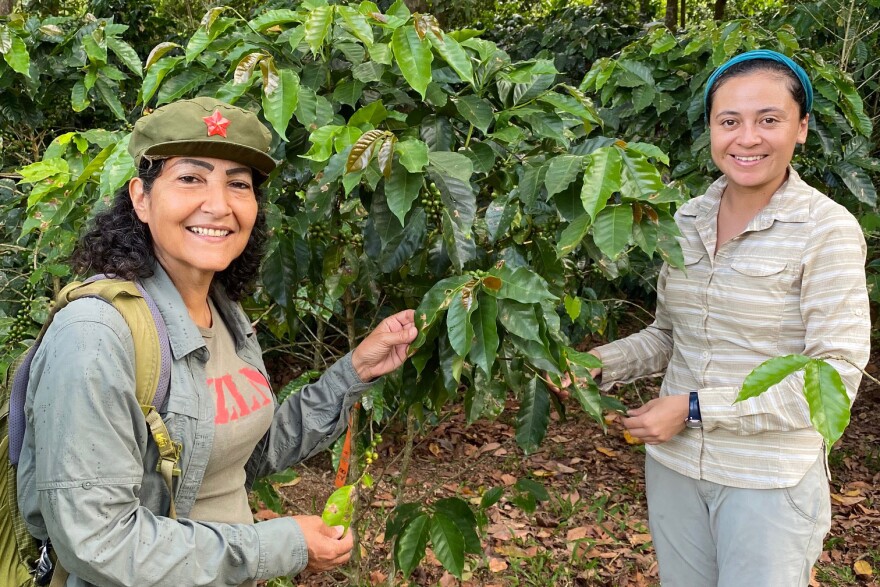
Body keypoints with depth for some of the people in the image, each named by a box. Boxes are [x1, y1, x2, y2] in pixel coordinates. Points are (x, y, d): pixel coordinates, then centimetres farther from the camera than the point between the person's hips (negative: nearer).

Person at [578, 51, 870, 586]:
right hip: (674, 465, 5)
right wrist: (602, 364, -7)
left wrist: (696, 409, -20)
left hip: (770, 480, -5)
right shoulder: (687, 220, 2)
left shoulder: (827, 230, -14)